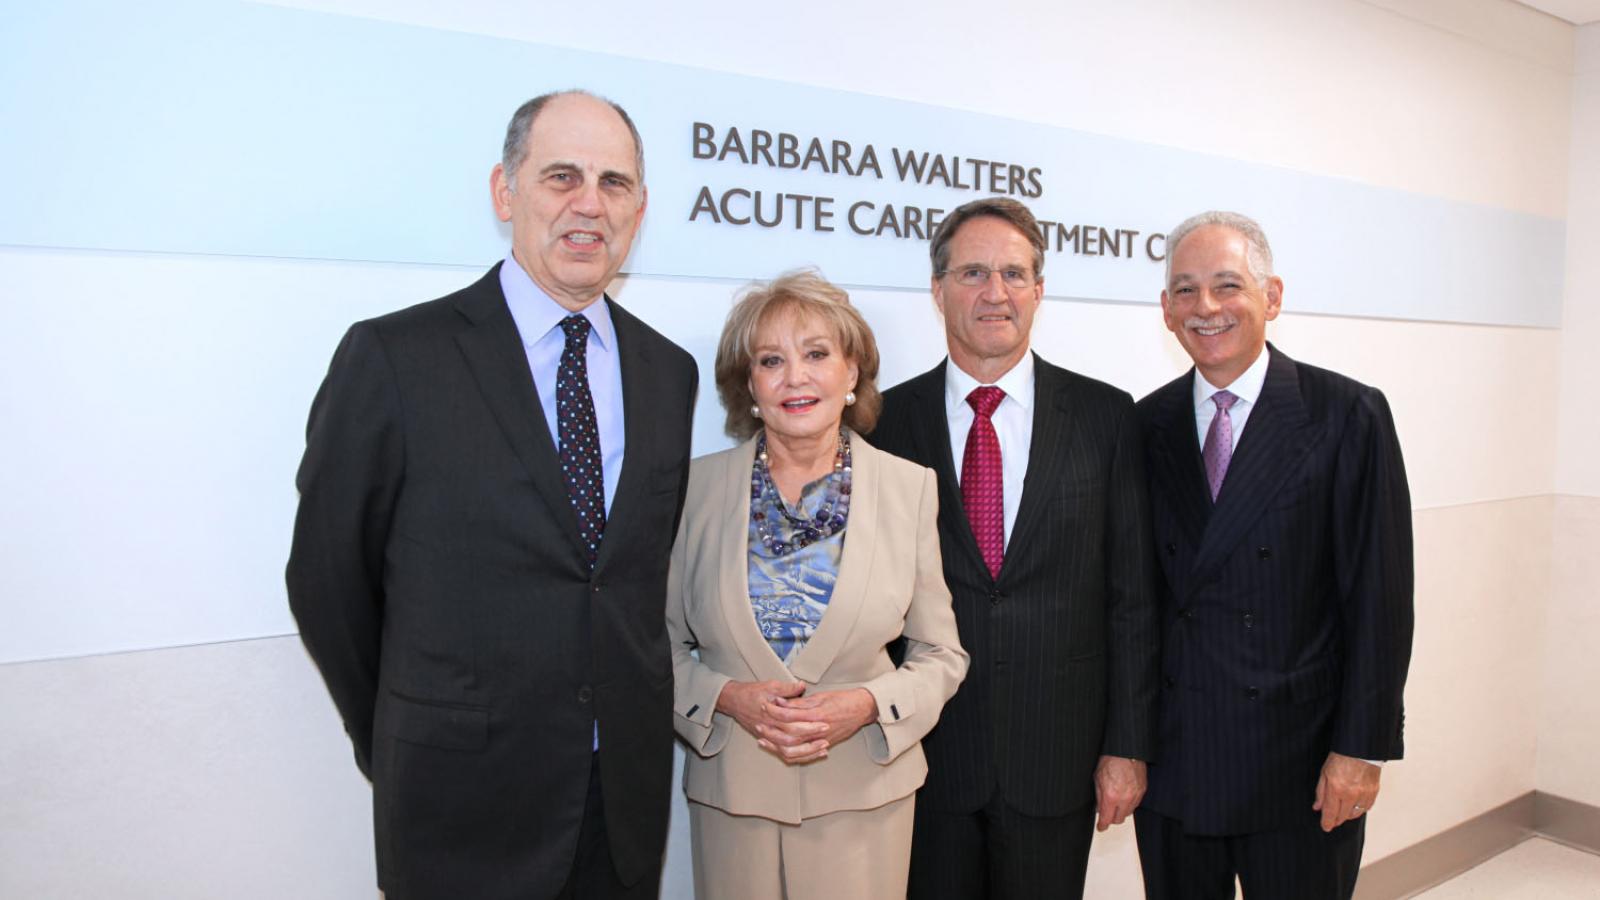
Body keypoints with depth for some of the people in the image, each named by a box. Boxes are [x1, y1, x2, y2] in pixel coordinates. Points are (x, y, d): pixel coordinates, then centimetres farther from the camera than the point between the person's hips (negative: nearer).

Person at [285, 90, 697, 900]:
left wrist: (630, 711, 7)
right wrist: (400, 742, 4)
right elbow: (327, 579, -5)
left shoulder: (668, 370, 3)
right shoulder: (392, 357, -11)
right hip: (463, 804, -4)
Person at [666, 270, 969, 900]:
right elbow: (663, 646, 3)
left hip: (863, 790, 0)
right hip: (731, 789, 1)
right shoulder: (697, 487, -3)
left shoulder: (910, 487, -3)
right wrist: (727, 698, -13)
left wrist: (869, 705, -15)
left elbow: (941, 654, 2)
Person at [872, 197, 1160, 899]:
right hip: (926, 754, 0)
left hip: (1058, 754, 1)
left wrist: (1127, 746, -1)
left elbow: (1132, 596, 0)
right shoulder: (888, 421, -2)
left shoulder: (1105, 416, -1)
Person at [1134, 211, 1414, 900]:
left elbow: (1378, 598, -7)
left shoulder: (1348, 416, -6)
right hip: (1171, 758, 3)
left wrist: (1362, 748, -9)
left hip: (1301, 765, -2)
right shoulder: (1148, 425, 3)